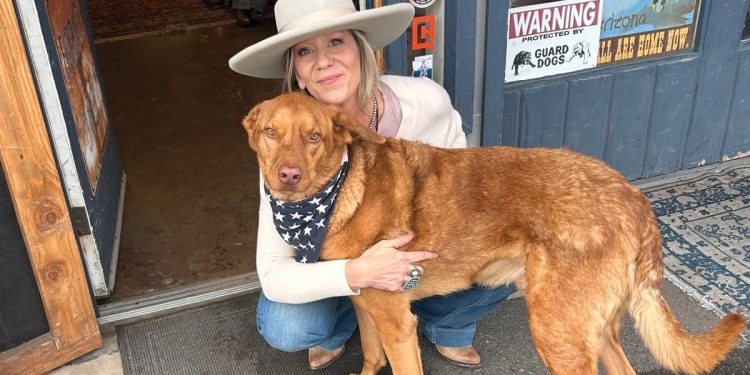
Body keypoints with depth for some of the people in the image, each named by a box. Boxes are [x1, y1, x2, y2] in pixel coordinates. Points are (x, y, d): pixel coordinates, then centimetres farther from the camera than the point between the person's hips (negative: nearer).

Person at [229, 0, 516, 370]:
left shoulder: (426, 100, -27)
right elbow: (273, 274, -30)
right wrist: (356, 273, -46)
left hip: (422, 243, 2)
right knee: (283, 329, -26)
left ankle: (442, 323, 10)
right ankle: (341, 319, 11)